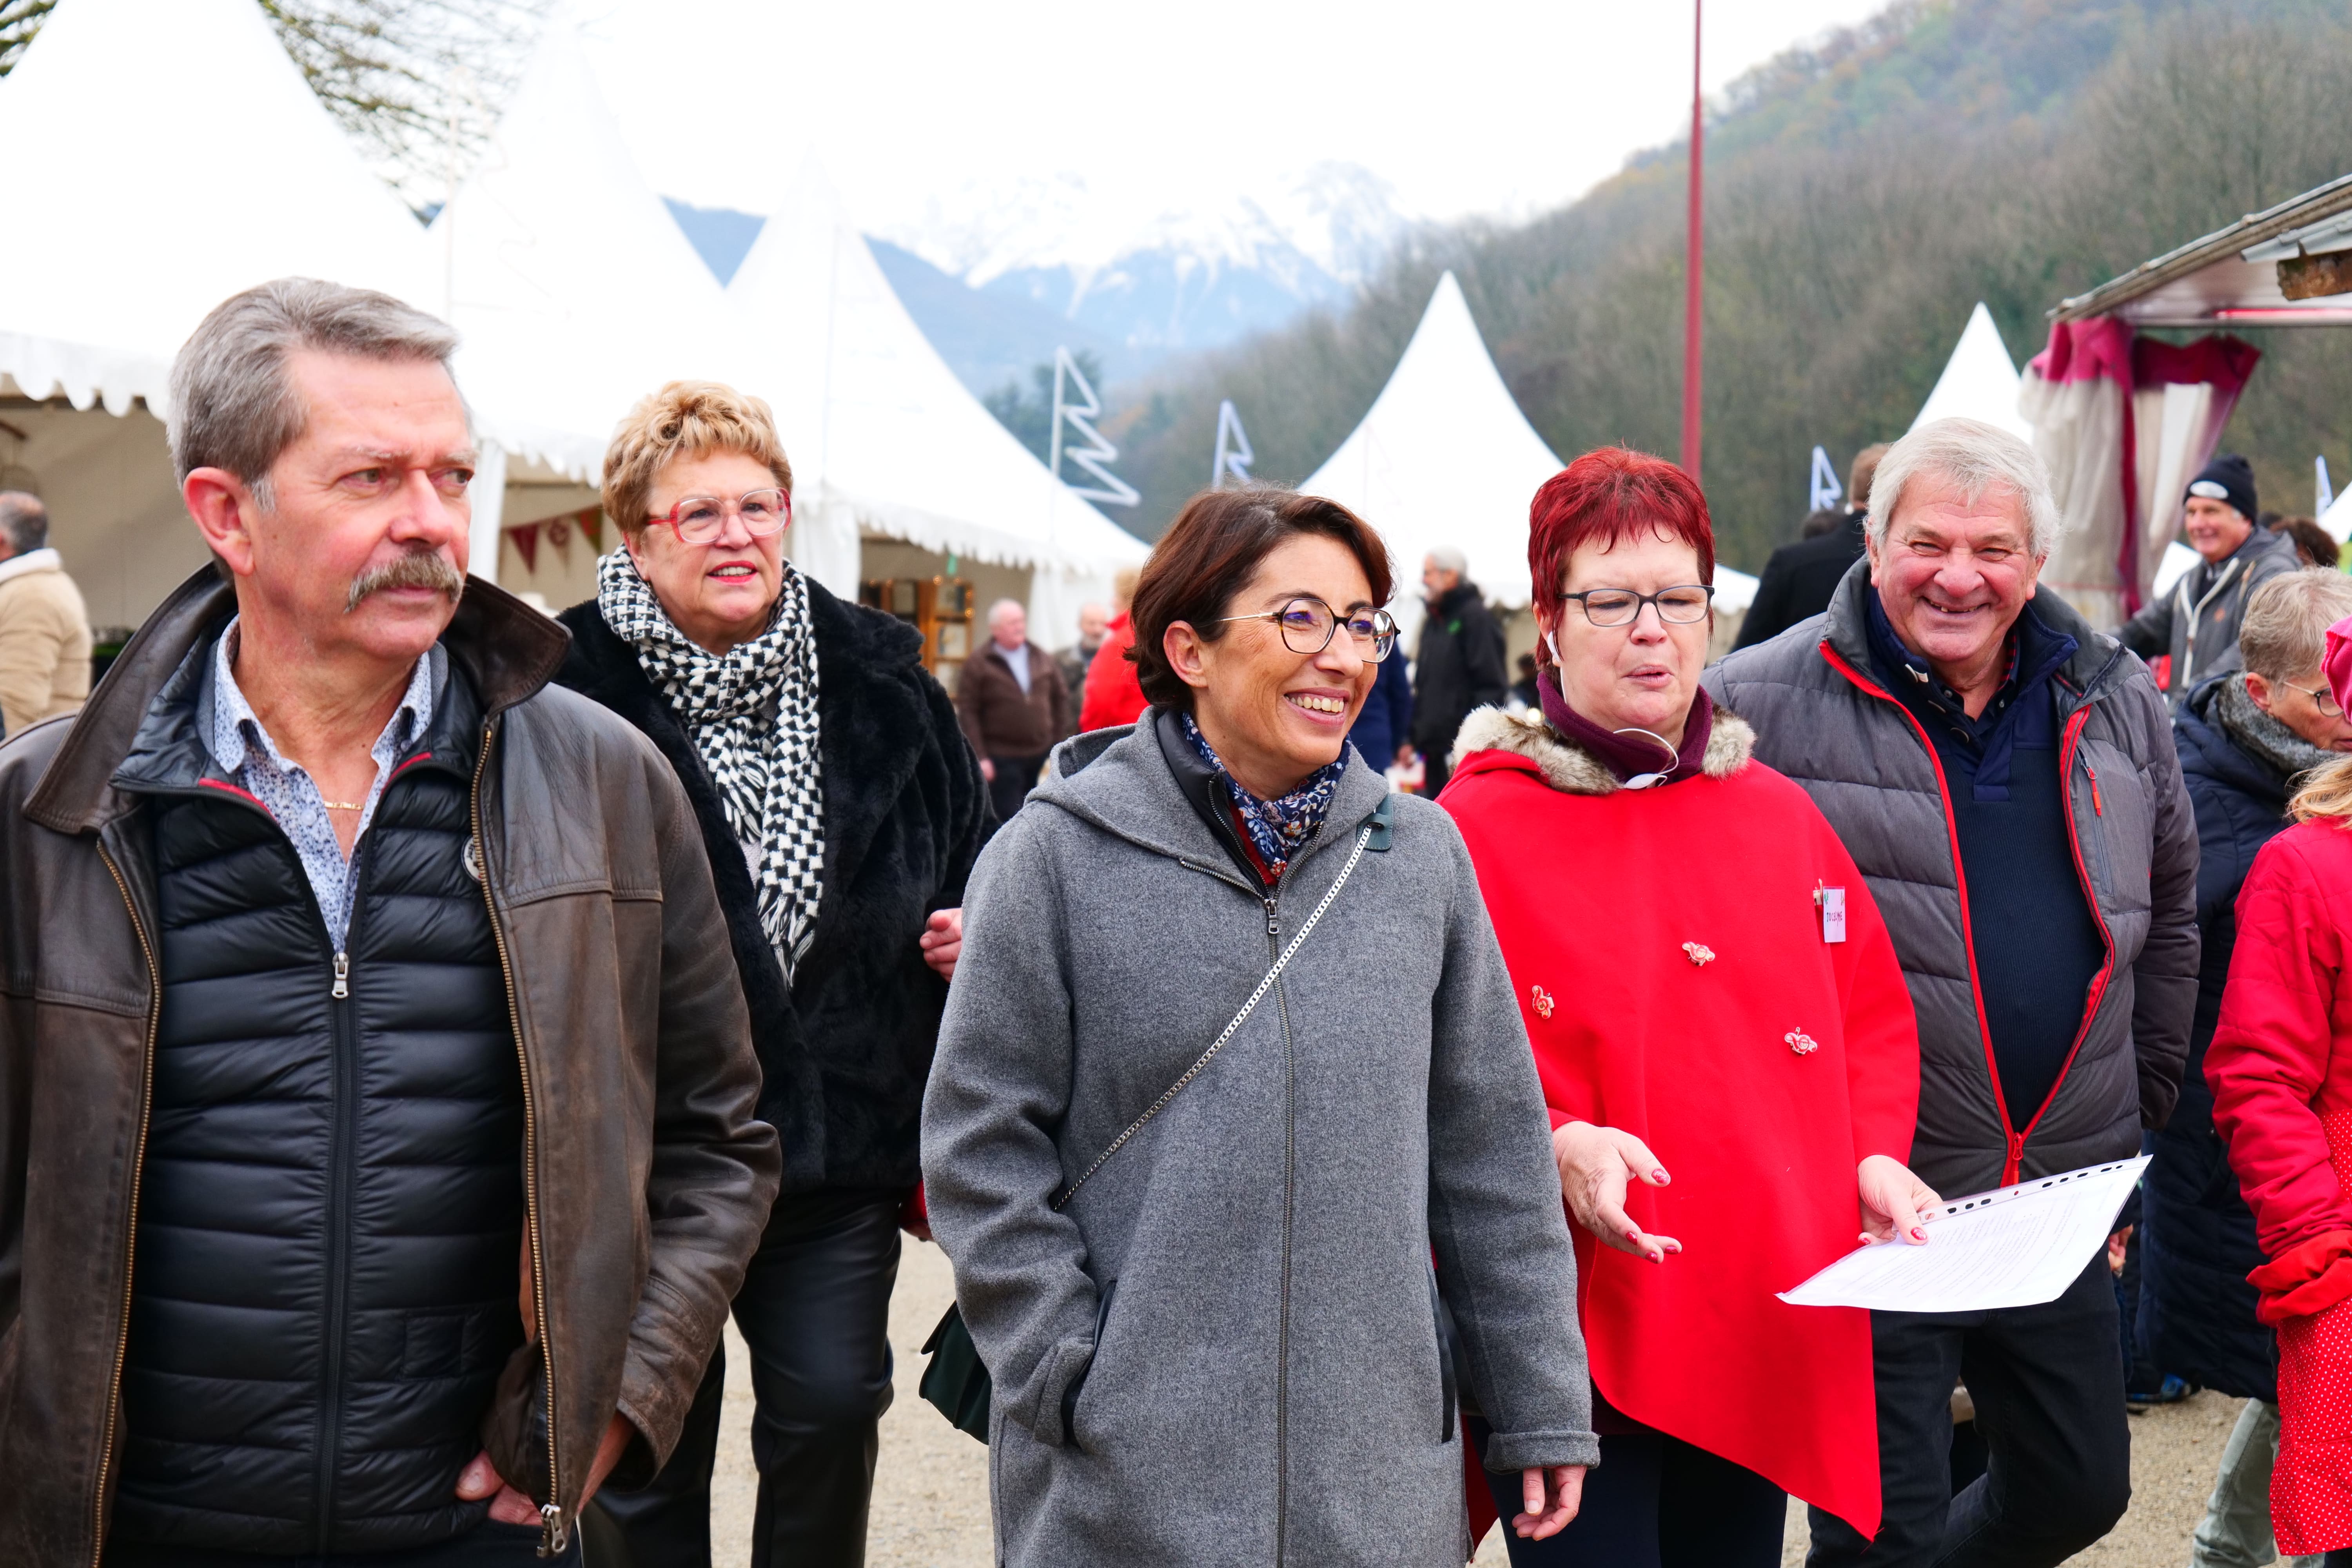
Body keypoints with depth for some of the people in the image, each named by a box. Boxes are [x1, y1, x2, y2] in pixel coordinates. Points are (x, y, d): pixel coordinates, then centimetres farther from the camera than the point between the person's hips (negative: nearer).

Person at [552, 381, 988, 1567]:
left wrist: (973, 931, -1)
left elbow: (975, 858, 18)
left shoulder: (881, 682, 4)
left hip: (843, 1137, 3)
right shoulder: (572, 693, -10)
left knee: (831, 1412, 8)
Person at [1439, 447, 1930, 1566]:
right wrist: (1551, 1145, -24)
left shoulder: (1781, 814, 12)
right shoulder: (1478, 824, -5)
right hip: (1583, 1341, -5)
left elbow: (1871, 1011, 19)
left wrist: (1875, 1152, 3)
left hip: (1768, 1338, 6)